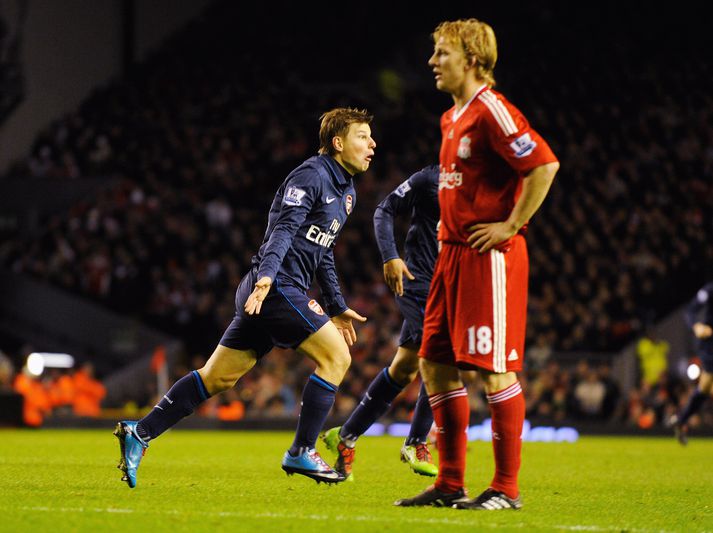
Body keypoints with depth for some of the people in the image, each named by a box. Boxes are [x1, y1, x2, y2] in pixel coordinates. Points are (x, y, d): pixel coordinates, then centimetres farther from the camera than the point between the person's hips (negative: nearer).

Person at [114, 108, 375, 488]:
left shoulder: (346, 192, 21)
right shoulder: (311, 176, -9)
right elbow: (283, 229, -21)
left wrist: (337, 307, 30)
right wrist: (266, 275, -34)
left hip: (271, 291, 10)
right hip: (278, 286, -10)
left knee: (218, 376, 8)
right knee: (336, 357, -10)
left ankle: (140, 432, 8)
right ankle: (301, 452, -5)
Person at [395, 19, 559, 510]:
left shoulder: (491, 110, -13)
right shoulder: (452, 118, 16)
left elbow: (545, 164, -21)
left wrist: (512, 225, -17)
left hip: (490, 257, -10)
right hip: (453, 253, 10)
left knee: (495, 370, -7)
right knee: (436, 364, 8)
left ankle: (507, 488, -1)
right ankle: (450, 484, 14)